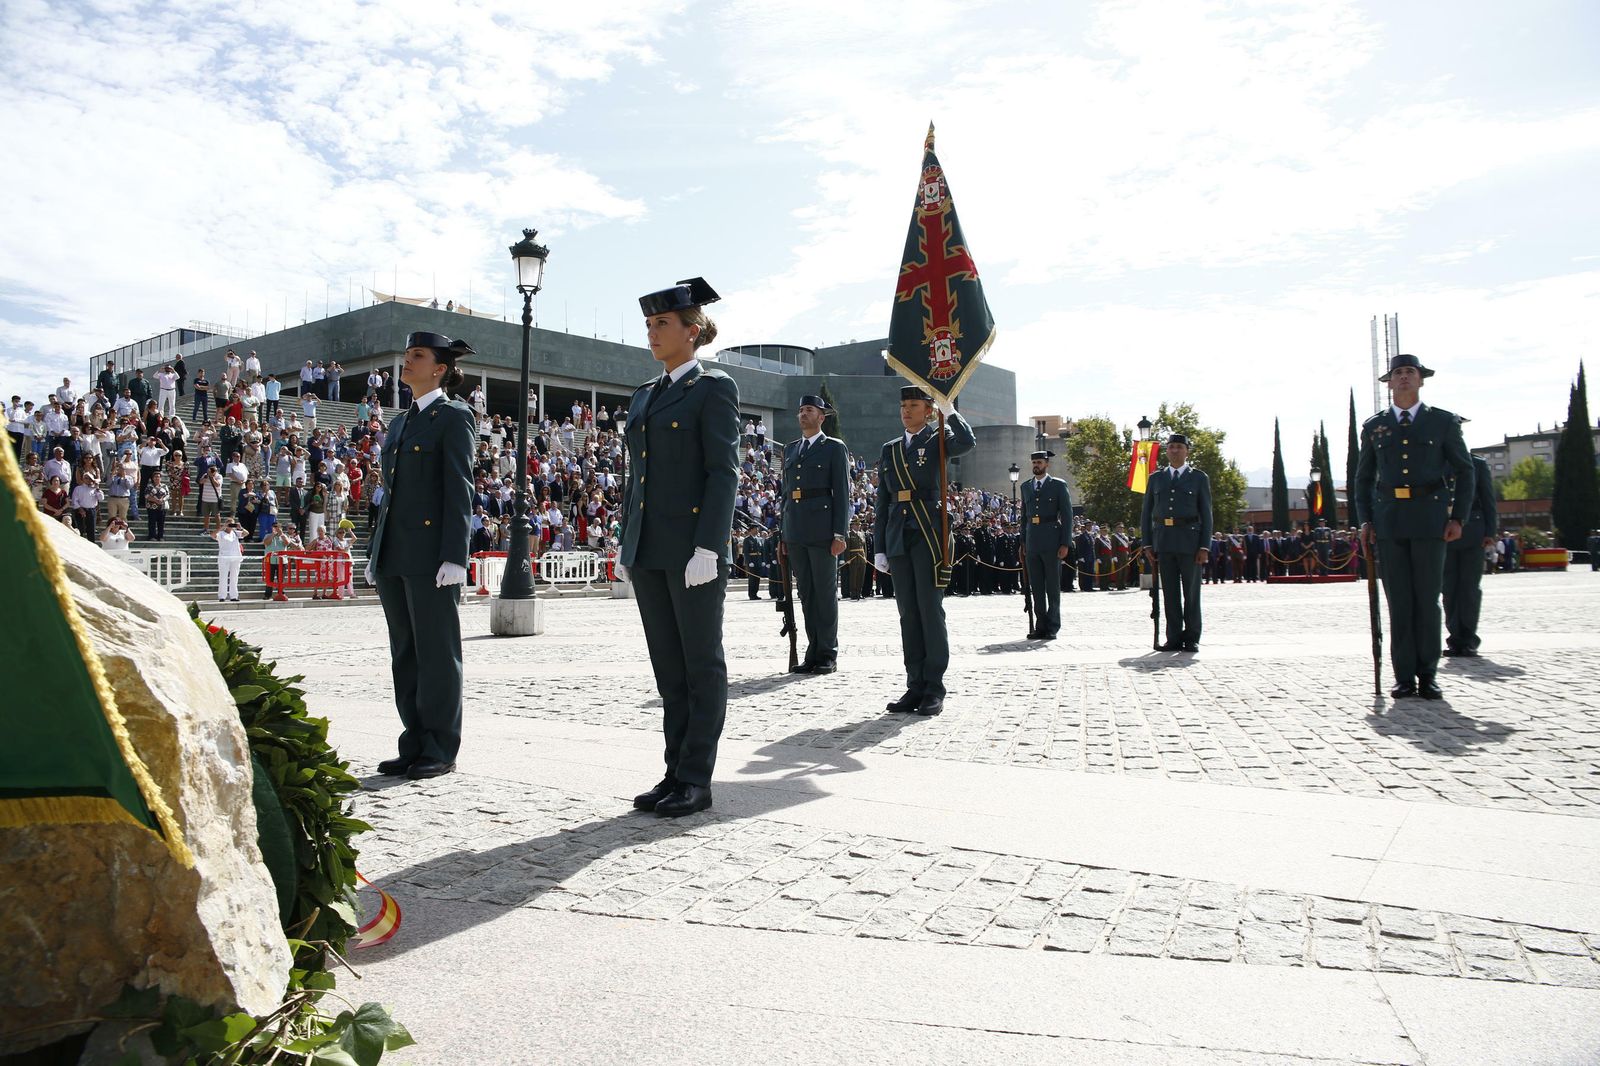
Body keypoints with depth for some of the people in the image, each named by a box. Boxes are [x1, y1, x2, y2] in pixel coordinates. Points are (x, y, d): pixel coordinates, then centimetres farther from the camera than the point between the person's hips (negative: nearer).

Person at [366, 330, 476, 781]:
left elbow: (459, 489, -10)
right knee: (404, 654, 10)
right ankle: (415, 744, 18)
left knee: (436, 653, -2)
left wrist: (454, 556, -17)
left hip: (431, 553, -8)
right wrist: (374, 551, 17)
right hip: (393, 555, 8)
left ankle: (440, 749, 6)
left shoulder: (454, 417, -3)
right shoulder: (400, 422, 20)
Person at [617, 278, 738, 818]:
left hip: (693, 547, -7)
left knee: (701, 665, 1)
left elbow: (724, 472, -11)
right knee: (668, 667, 11)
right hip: (648, 550, 7)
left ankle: (696, 779, 8)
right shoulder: (644, 396, 17)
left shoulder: (713, 388, -4)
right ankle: (676, 773, 18)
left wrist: (708, 548, -18)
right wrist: (625, 542, 14)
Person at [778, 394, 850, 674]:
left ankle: (828, 655, 4)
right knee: (805, 593, 7)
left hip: (822, 529, -5)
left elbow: (842, 493, -3)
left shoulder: (835, 448, 3)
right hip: (795, 531, 5)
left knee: (825, 592, -2)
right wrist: (782, 534, 14)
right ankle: (813, 653, 12)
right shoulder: (790, 449, 19)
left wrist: (840, 534, -11)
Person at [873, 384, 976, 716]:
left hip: (929, 536, -5)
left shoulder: (938, 439, 4)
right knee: (908, 613, 6)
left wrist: (949, 409, -13)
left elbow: (967, 443, -22)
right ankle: (915, 686, 12)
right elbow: (882, 502, 16)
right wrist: (879, 547, 11)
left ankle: (934, 688, 3)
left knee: (930, 611, -4)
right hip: (899, 539, 5)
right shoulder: (889, 449, 17)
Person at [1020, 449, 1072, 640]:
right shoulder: (1026, 486, 15)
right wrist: (1023, 542, 10)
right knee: (1036, 586, 5)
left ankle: (1052, 627, 5)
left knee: (1053, 586, 0)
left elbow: (1067, 515, -1)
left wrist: (1065, 544, -8)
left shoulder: (1058, 485, 2)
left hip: (1051, 542, -4)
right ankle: (1041, 626, 10)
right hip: (1032, 543, 4)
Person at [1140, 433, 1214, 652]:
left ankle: (1192, 638, 8)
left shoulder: (1199, 478, 7)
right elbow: (1146, 513, 13)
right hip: (1163, 541, 2)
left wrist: (1205, 547, -6)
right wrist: (1147, 544, 4)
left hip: (1190, 540, -2)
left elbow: (1206, 514, 2)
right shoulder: (1156, 478, 13)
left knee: (1191, 591, 1)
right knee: (1169, 592, 3)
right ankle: (1174, 638, 7)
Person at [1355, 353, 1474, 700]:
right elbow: (1363, 478, 15)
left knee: (1428, 598, -1)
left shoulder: (1443, 421, 8)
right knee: (1399, 601, 1)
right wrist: (1365, 520, 4)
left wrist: (1459, 517, -2)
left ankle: (1428, 675, 7)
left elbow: (1465, 471, 8)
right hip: (1388, 520, 1)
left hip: (1429, 518, -1)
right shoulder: (1373, 426, 12)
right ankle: (1404, 677, 5)